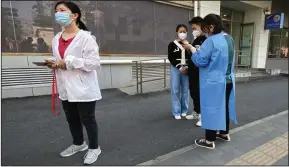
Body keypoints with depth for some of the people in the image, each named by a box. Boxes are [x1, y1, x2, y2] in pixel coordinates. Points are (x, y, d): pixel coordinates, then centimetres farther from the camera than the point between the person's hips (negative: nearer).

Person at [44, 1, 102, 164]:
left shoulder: (86, 37, -13)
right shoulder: (56, 38, 9)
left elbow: (95, 63, -20)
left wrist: (68, 62, -21)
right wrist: (53, 63, -3)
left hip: (83, 88, -7)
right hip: (66, 88, 7)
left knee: (87, 119, 7)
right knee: (71, 119, 21)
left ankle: (94, 147, 31)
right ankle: (78, 143, 45)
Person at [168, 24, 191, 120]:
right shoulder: (172, 44, 2)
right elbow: (171, 58, -5)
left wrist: (187, 67, -9)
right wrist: (179, 68, -12)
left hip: (186, 68, 2)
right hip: (175, 68, -2)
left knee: (185, 90, 7)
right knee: (175, 90, -2)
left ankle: (184, 110, 19)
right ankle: (176, 112, 7)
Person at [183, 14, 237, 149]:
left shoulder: (211, 41, -19)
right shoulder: (229, 39, 8)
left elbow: (200, 61, -19)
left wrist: (191, 48, -5)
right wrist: (202, 49, 15)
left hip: (213, 83, -8)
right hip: (228, 81, 9)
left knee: (211, 109, 2)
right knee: (224, 107, 19)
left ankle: (210, 141, 14)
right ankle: (224, 133, 36)